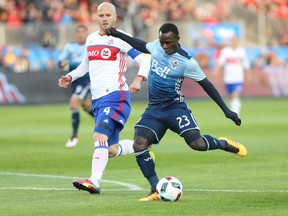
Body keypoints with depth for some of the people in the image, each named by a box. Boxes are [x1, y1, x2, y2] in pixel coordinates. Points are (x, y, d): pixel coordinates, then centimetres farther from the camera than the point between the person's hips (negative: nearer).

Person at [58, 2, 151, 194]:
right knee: (111, 150, 7)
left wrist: (139, 79, -26)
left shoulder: (121, 39, -5)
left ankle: (94, 182, -30)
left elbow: (145, 60, -9)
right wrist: (70, 77, 14)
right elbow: (85, 65, 30)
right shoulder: (91, 39, 15)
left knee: (100, 137, -24)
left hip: (116, 95, -7)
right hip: (97, 99, 7)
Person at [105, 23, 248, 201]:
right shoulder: (157, 46, 0)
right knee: (139, 145, -17)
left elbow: (206, 85, -7)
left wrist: (226, 110, -8)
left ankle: (223, 144, 15)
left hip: (175, 108, -5)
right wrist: (118, 35, 25)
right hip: (154, 109, 5)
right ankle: (156, 190, -10)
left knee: (197, 143, -21)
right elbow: (143, 46, 24)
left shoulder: (186, 62, -15)